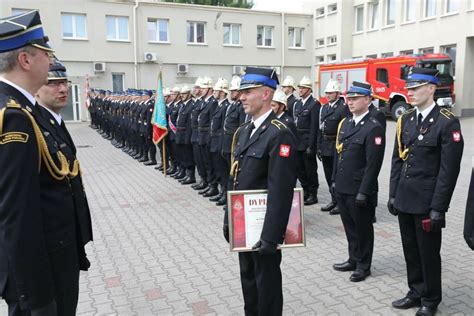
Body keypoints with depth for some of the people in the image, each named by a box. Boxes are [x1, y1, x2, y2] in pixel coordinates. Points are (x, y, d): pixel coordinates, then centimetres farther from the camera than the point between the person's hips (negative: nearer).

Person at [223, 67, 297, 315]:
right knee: (248, 277, 22)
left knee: (266, 282, 9)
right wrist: (229, 218, 14)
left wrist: (271, 235, -23)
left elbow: (281, 191, -23)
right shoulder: (243, 131, 8)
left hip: (263, 226, -8)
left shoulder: (279, 134, -20)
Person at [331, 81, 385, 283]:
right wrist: (335, 180, 13)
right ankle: (353, 259, 34)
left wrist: (364, 192, -19)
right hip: (342, 188, 7)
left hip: (359, 190, -7)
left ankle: (363, 265, 24)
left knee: (362, 228, 9)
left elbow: (373, 165, -17)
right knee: (349, 226, 18)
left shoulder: (374, 128, -14)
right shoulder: (345, 123, 10)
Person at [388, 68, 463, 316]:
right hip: (405, 200, 6)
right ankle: (416, 292, 34)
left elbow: (449, 170, -14)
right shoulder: (405, 119, 7)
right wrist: (393, 194, 8)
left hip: (427, 203, -6)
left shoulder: (447, 123, -13)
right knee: (410, 249, 17)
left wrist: (438, 208, -15)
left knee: (428, 253, 9)